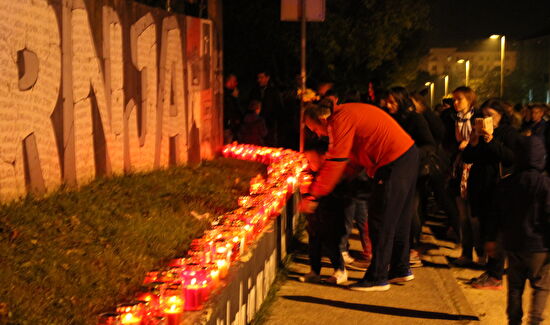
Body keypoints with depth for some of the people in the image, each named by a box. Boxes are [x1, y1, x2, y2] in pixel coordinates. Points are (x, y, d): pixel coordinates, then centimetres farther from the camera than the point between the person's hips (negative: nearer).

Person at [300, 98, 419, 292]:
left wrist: (313, 197, -14)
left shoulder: (342, 120, -15)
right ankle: (400, 270, 28)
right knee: (398, 218, 18)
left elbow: (335, 163, -18)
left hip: (394, 162, -10)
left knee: (381, 221, -4)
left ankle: (377, 278, 2)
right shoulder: (347, 113, 16)